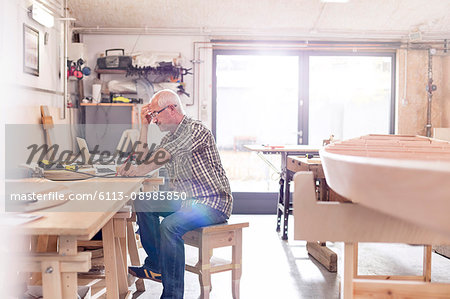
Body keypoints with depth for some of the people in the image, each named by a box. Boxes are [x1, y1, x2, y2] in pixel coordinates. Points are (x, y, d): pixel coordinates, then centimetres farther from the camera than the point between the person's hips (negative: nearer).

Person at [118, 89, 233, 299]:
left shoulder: (195, 130, -15)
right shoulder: (170, 137, 14)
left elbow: (164, 154, -22)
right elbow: (145, 159, 14)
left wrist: (138, 170, -10)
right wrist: (145, 125, 9)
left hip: (213, 202, -10)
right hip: (187, 199, 10)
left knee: (170, 225, -31)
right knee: (143, 204, 10)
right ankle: (155, 266, 15)